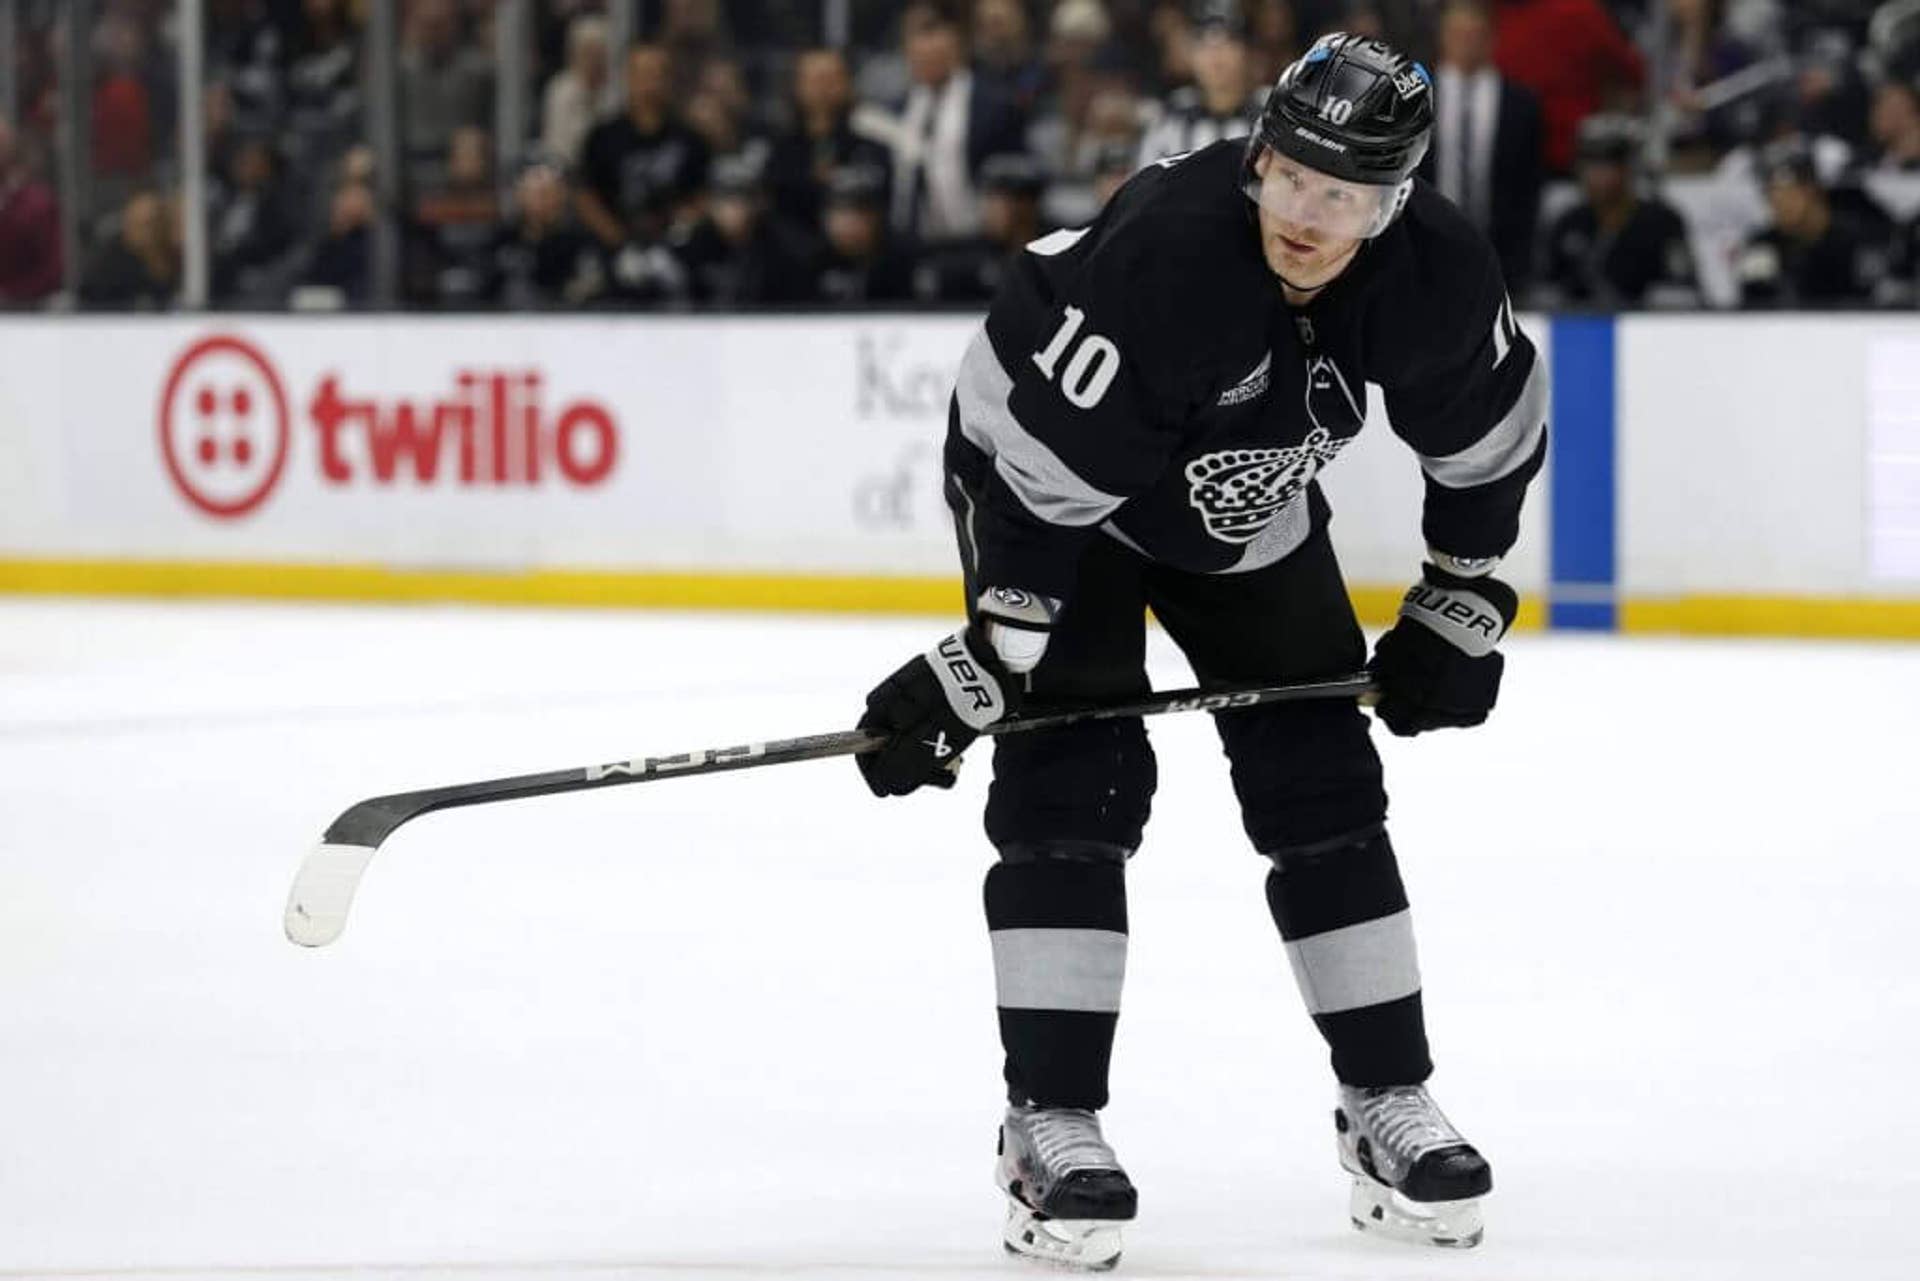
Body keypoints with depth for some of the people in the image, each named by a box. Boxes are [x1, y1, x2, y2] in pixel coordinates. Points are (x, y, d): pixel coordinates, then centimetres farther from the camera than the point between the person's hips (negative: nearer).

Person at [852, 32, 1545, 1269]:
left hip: (1244, 508, 5)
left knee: (1323, 778, 2)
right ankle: (1052, 1127, -11)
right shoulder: (1160, 257, -39)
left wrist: (1459, 610, 2)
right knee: (1072, 776, -16)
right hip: (1040, 471, -5)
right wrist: (978, 671, -33)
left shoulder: (1438, 275, -22)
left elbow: (1492, 439, -1)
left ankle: (1388, 1106, 13)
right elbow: (1045, 480, -34)